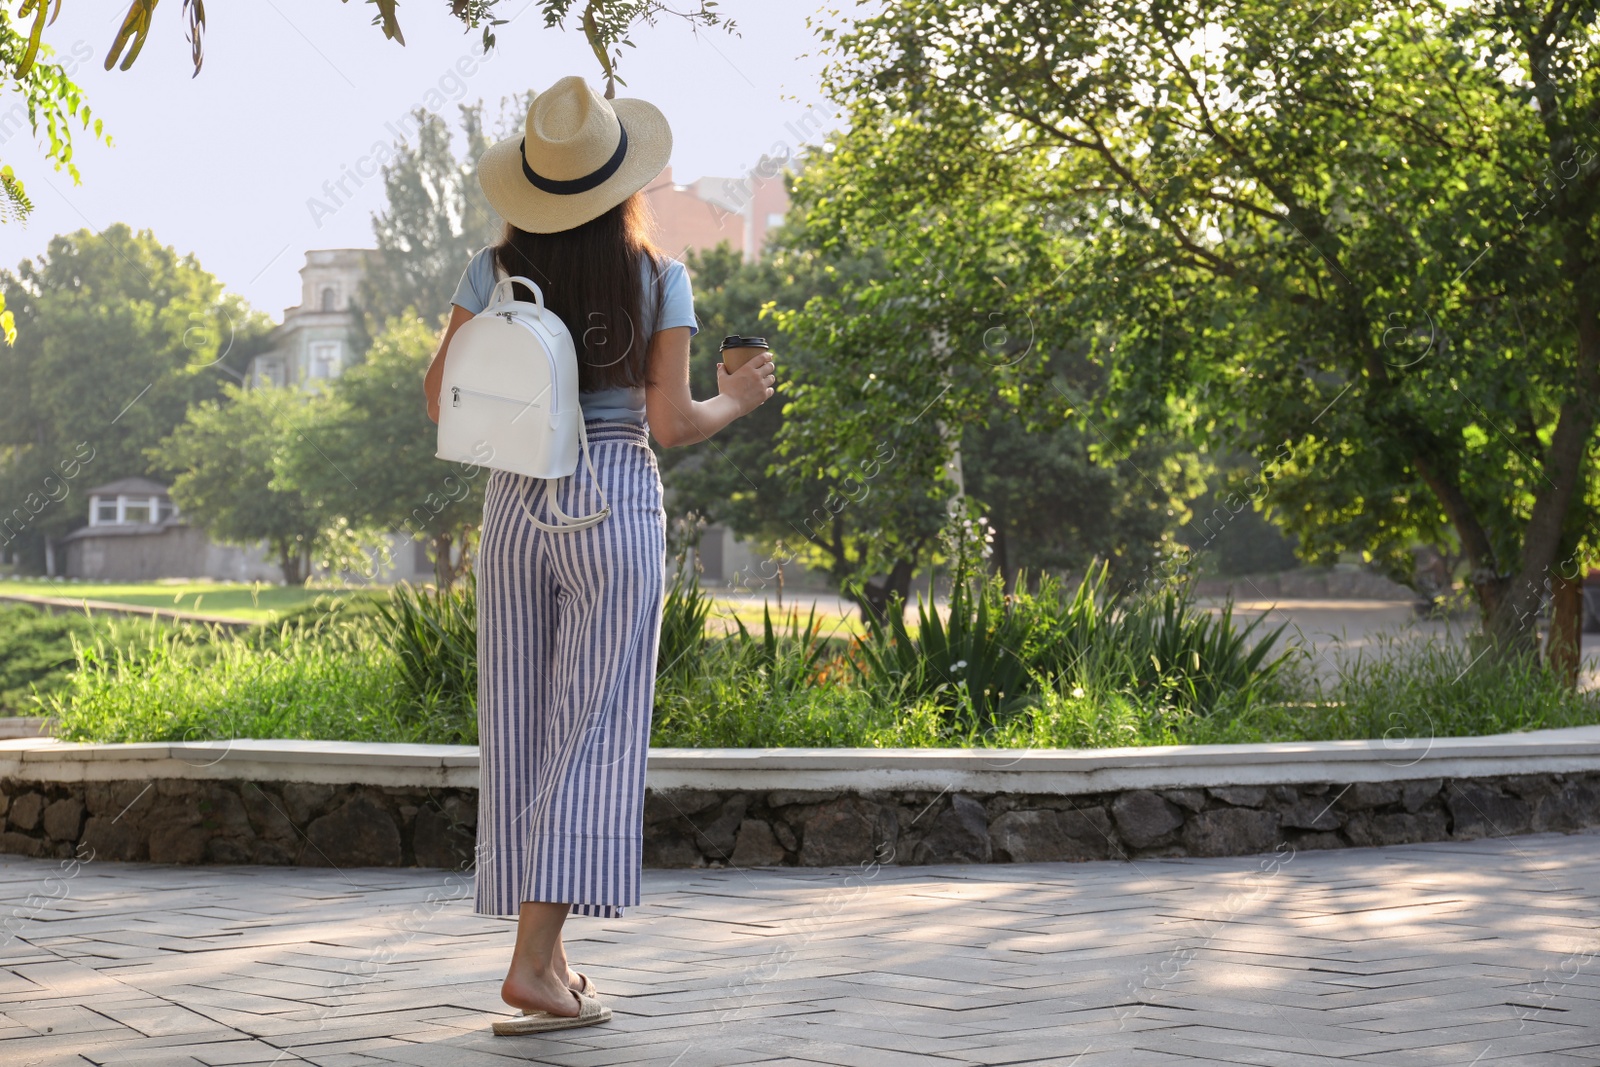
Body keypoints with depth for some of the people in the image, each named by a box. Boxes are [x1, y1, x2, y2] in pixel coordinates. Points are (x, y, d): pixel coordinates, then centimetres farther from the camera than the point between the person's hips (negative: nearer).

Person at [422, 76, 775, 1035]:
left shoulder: (497, 270, 1)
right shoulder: (658, 279, -5)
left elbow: (441, 400, 2)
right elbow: (672, 423, -9)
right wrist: (736, 401, 12)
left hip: (515, 504, 3)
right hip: (618, 506, -3)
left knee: (521, 729, 10)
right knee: (592, 735, -2)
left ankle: (546, 955, 17)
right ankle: (535, 961, -10)